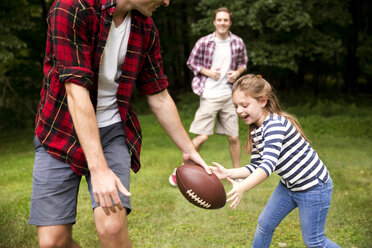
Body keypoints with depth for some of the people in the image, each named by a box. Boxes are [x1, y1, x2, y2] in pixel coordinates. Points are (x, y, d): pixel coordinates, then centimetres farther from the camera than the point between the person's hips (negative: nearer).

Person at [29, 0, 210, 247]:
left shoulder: (146, 28, -1)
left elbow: (159, 97, 8)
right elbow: (76, 92, -27)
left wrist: (189, 150, 12)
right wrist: (99, 168, -32)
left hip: (111, 131, 3)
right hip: (61, 133, -2)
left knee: (112, 227, -19)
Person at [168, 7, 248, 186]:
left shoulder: (238, 43, 3)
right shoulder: (204, 42, -6)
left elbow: (243, 62, 18)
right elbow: (191, 63, 3)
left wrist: (237, 72, -3)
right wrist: (209, 72, -11)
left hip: (229, 95, 3)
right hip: (209, 96, -3)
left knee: (233, 137, 7)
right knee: (202, 136, -6)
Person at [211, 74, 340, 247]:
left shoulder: (275, 124, -27)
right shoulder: (256, 131, 2)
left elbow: (269, 164, -38)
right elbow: (256, 167, 2)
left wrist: (242, 187, -50)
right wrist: (228, 173, -13)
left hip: (313, 187, -9)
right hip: (289, 186, 9)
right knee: (265, 224, 13)